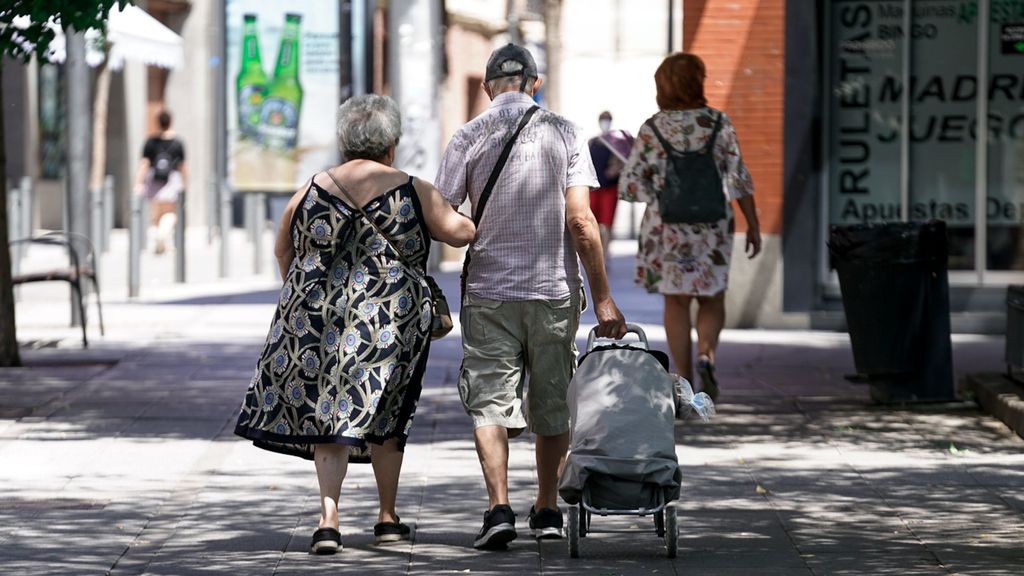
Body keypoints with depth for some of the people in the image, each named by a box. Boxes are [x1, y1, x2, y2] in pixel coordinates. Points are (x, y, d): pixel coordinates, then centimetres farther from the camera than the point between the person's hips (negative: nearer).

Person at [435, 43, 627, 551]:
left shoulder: (469, 137, -2)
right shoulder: (563, 132, -1)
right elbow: (581, 221, -7)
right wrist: (602, 298, -3)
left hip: (488, 293, -1)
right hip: (554, 290, 1)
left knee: (490, 403, 0)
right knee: (552, 404, 15)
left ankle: (499, 507, -16)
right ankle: (547, 510, 22)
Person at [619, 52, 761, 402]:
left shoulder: (652, 129, -5)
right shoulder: (718, 124, -5)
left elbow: (631, 185, -6)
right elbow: (739, 179, -6)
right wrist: (753, 225, 0)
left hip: (666, 228, 0)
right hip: (712, 228, 0)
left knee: (676, 302, 9)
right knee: (712, 300, 14)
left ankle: (684, 383, 7)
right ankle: (705, 354, -13)